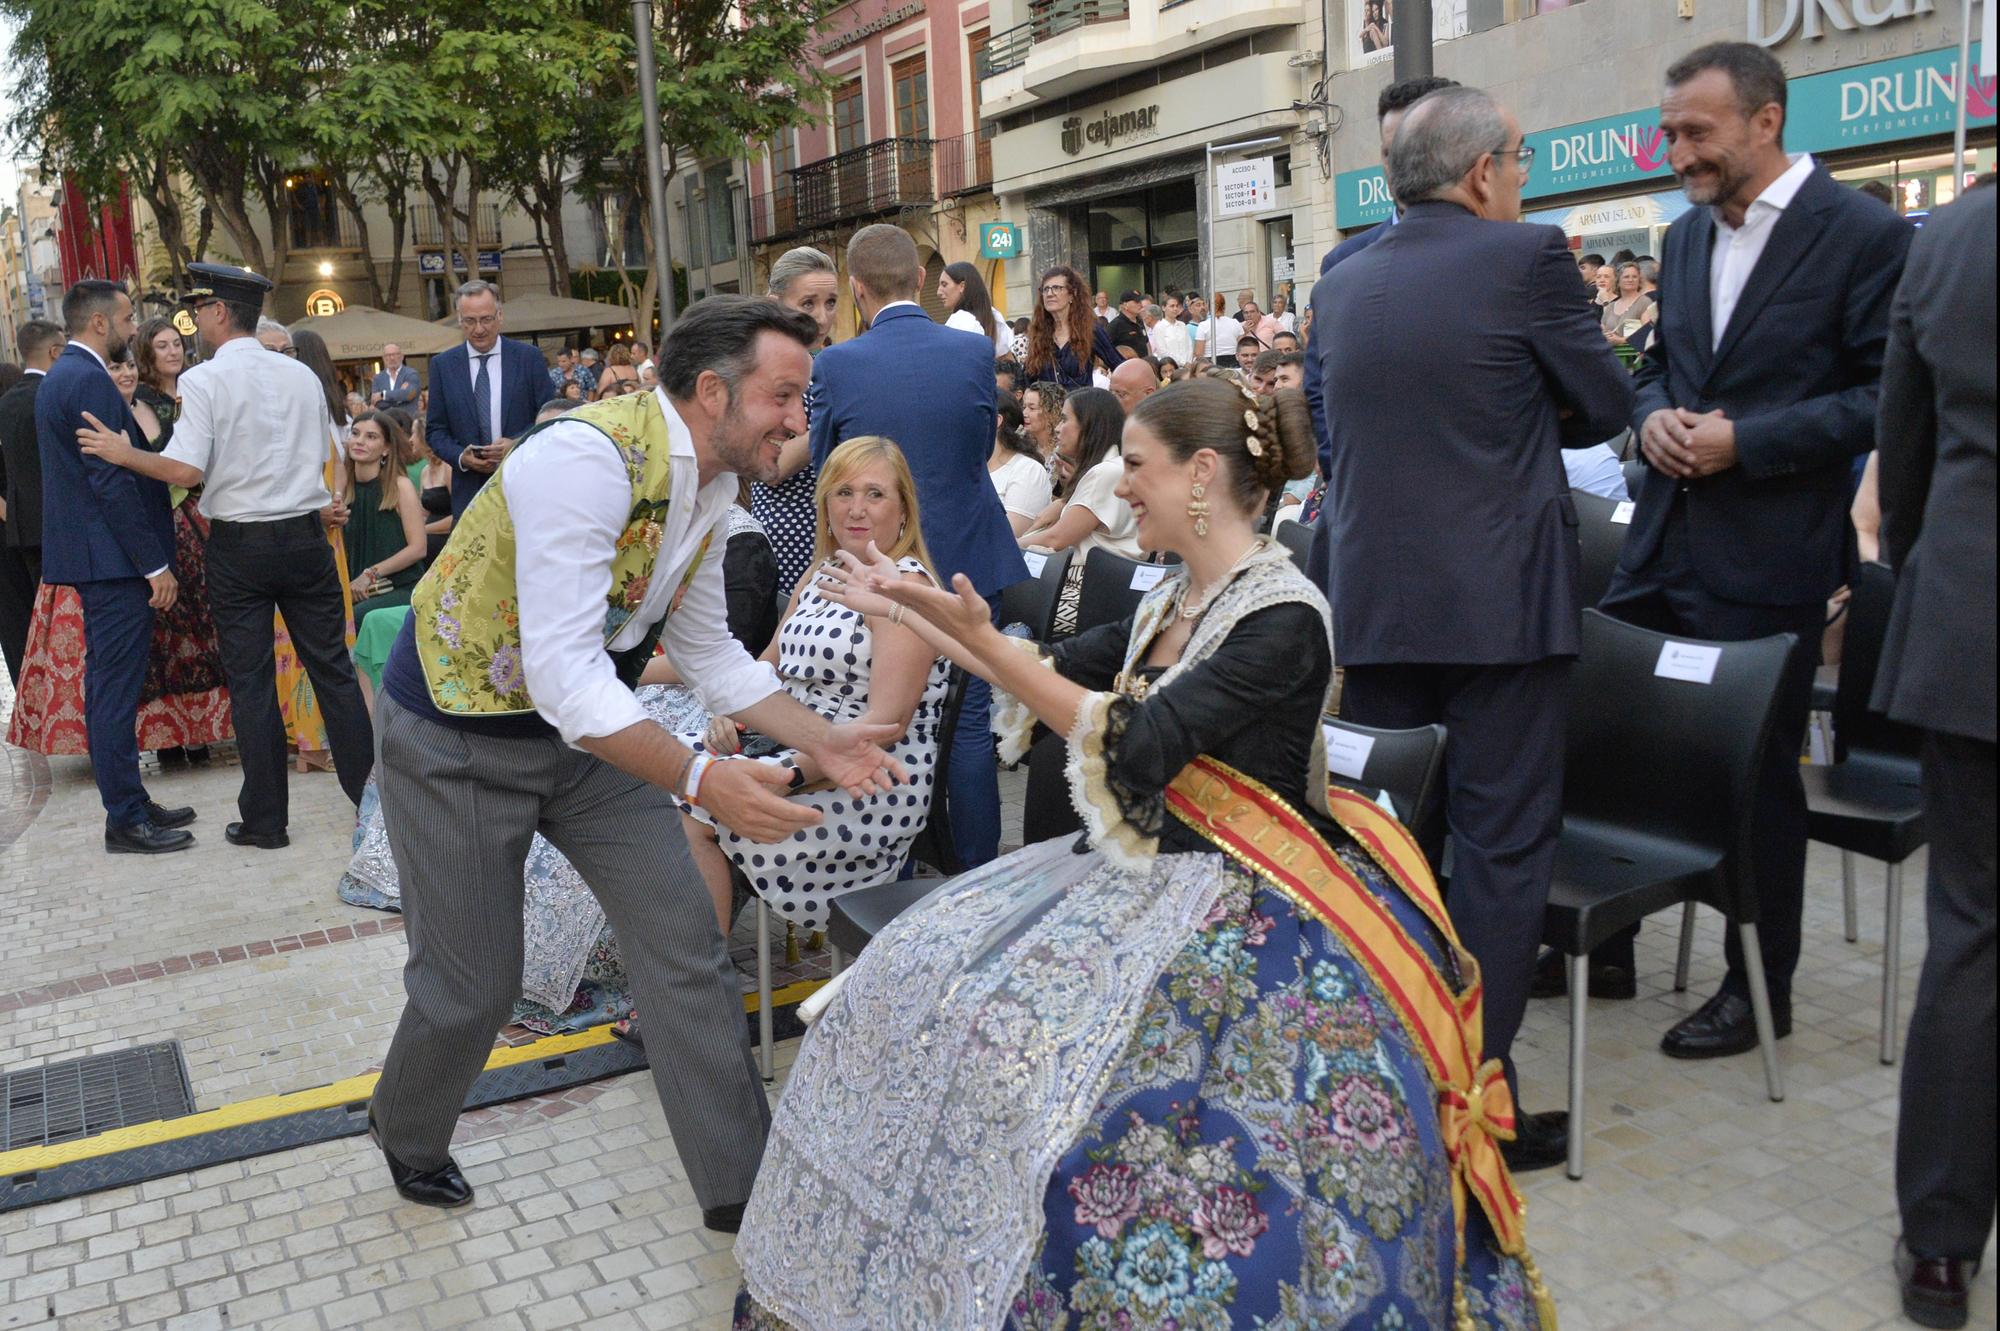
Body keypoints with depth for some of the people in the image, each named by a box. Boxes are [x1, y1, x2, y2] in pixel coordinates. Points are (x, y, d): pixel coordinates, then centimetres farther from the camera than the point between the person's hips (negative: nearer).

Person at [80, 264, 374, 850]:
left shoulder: (203, 380, -10)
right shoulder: (302, 375, 5)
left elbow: (186, 470, -17)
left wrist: (125, 454, -4)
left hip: (239, 547, -3)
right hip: (305, 537, 3)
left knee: (251, 682, 4)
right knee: (333, 669, 8)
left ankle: (265, 820, 11)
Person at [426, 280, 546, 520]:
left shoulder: (529, 357, 3)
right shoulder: (442, 364, 7)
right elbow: (435, 429, 9)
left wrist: (518, 445, -14)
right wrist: (461, 457, -10)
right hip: (470, 489, 1)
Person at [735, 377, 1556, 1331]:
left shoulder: (1282, 617, -16)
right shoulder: (1174, 602, 9)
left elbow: (1138, 745, -23)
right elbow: (1057, 672, 16)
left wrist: (986, 643, -25)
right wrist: (917, 613, 12)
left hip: (1243, 898, -8)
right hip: (1144, 864, 9)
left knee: (1033, 1022, -26)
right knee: (926, 970, -1)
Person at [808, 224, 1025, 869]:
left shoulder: (835, 366, -11)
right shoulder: (973, 352, -7)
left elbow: (822, 464, 2)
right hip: (964, 564, 0)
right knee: (969, 722, 9)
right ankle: (975, 871, 15)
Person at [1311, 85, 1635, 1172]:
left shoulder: (1339, 286, 8)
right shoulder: (1524, 258, -8)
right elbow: (1606, 405, -1)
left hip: (1369, 604, 5)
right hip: (1501, 602, -5)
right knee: (1501, 847, 4)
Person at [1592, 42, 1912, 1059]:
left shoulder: (1863, 235, -9)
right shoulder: (1687, 235, 11)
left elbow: (1886, 394, -11)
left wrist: (1747, 439, -19)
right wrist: (1652, 414, -2)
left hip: (1768, 556, -6)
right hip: (1664, 543, 6)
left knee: (1757, 767, 5)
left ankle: (1760, 989, 23)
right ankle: (1605, 937, 29)